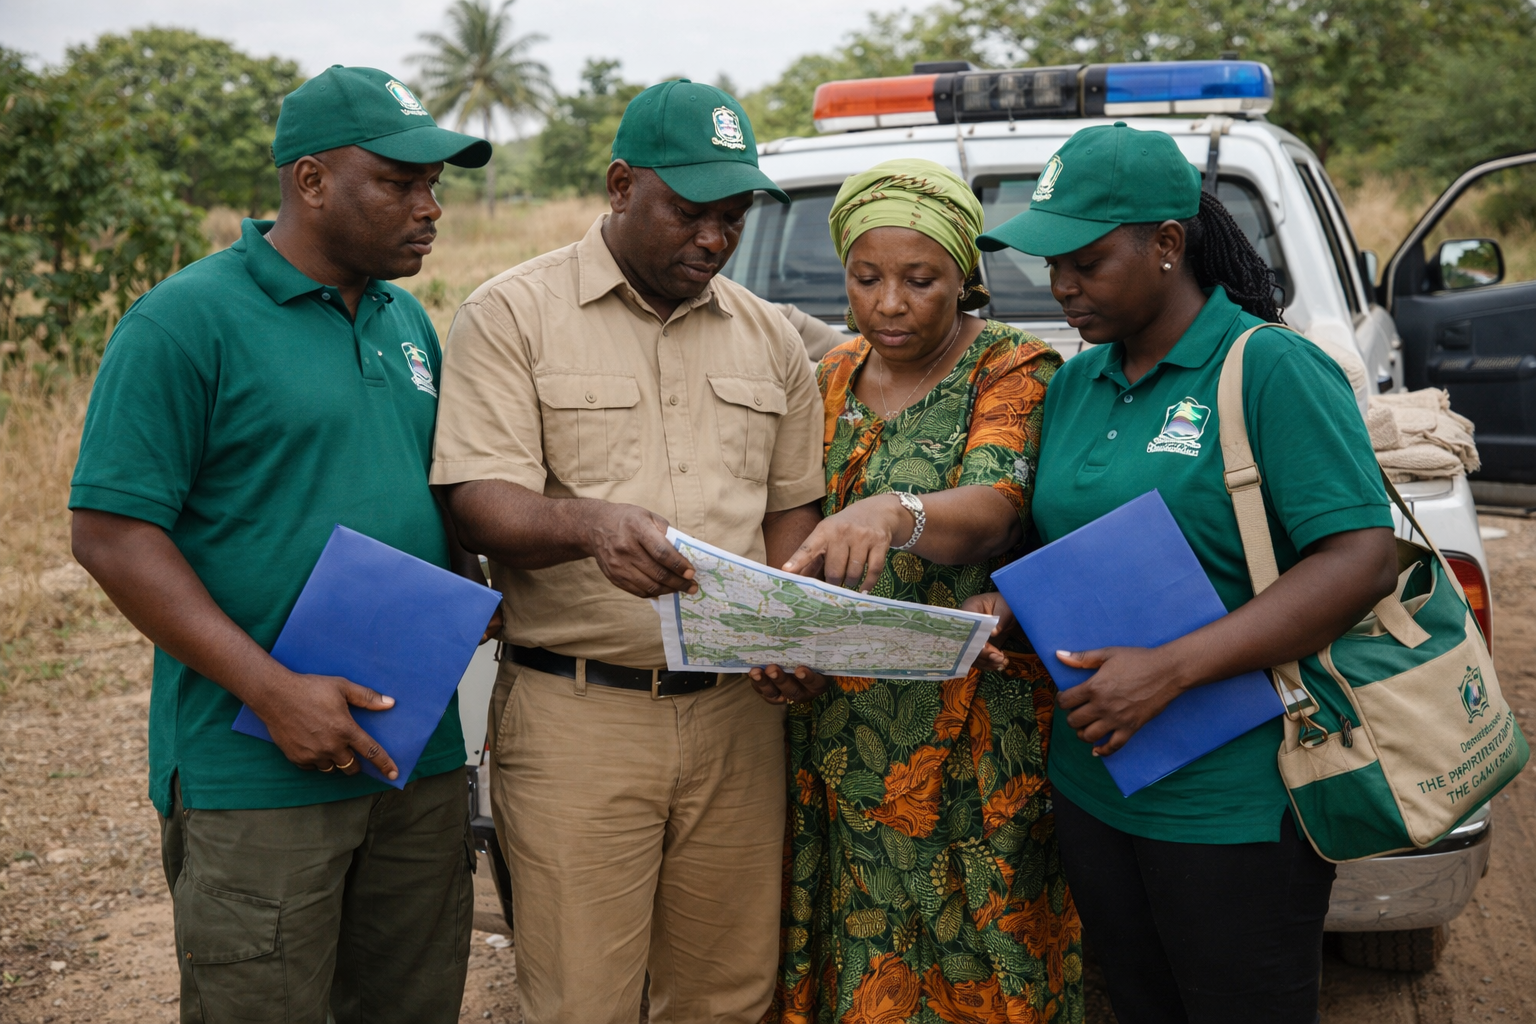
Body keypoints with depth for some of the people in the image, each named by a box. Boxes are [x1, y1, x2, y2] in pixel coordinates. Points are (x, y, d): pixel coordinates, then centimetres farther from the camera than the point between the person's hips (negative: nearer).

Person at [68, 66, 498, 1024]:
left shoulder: (406, 319, 12)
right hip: (260, 773, -6)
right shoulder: (188, 319, -10)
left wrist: (473, 586, 1)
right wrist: (274, 691, -20)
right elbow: (112, 533, -14)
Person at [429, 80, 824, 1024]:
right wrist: (590, 525, -31)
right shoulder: (513, 315, -1)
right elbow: (481, 503, -10)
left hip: (736, 714, 4)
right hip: (577, 716, -4)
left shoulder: (771, 337, 13)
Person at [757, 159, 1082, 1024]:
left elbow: (994, 510, -23)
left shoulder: (1014, 370, -5)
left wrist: (895, 515, -43)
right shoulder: (832, 379, 11)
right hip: (839, 736, 5)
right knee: (849, 950, 8)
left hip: (971, 741, -4)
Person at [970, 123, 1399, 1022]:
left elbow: (1365, 562, -20)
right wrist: (1004, 605, -4)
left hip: (1236, 806, -7)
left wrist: (1170, 670, -25)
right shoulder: (1075, 384, 10)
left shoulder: (1272, 368, -12)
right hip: (1093, 785, 7)